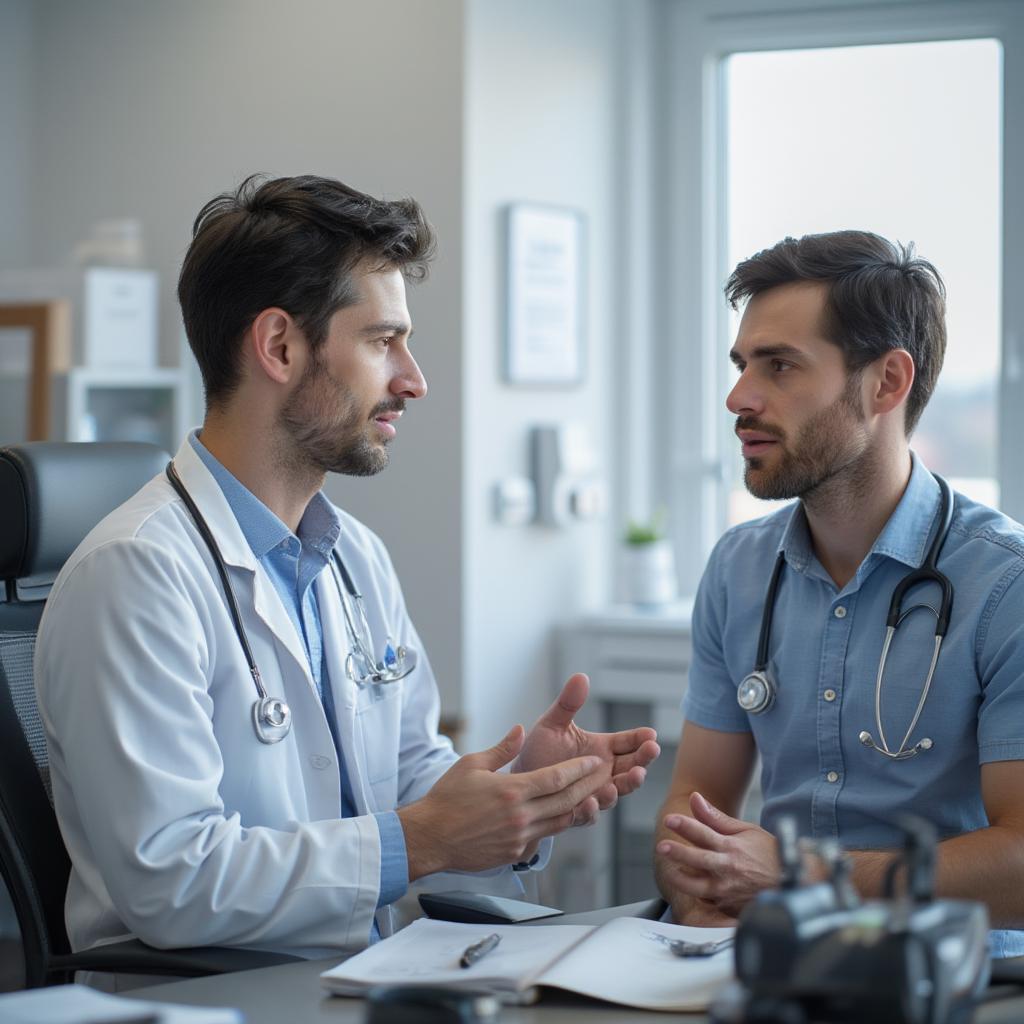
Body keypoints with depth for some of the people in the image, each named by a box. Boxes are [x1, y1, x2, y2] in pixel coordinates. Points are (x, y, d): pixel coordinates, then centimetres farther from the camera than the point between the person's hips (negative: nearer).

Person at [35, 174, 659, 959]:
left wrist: (521, 796, -1)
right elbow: (167, 881, -20)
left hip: (361, 982, 7)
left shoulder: (358, 557, 13)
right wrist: (416, 843, -17)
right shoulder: (136, 572, -14)